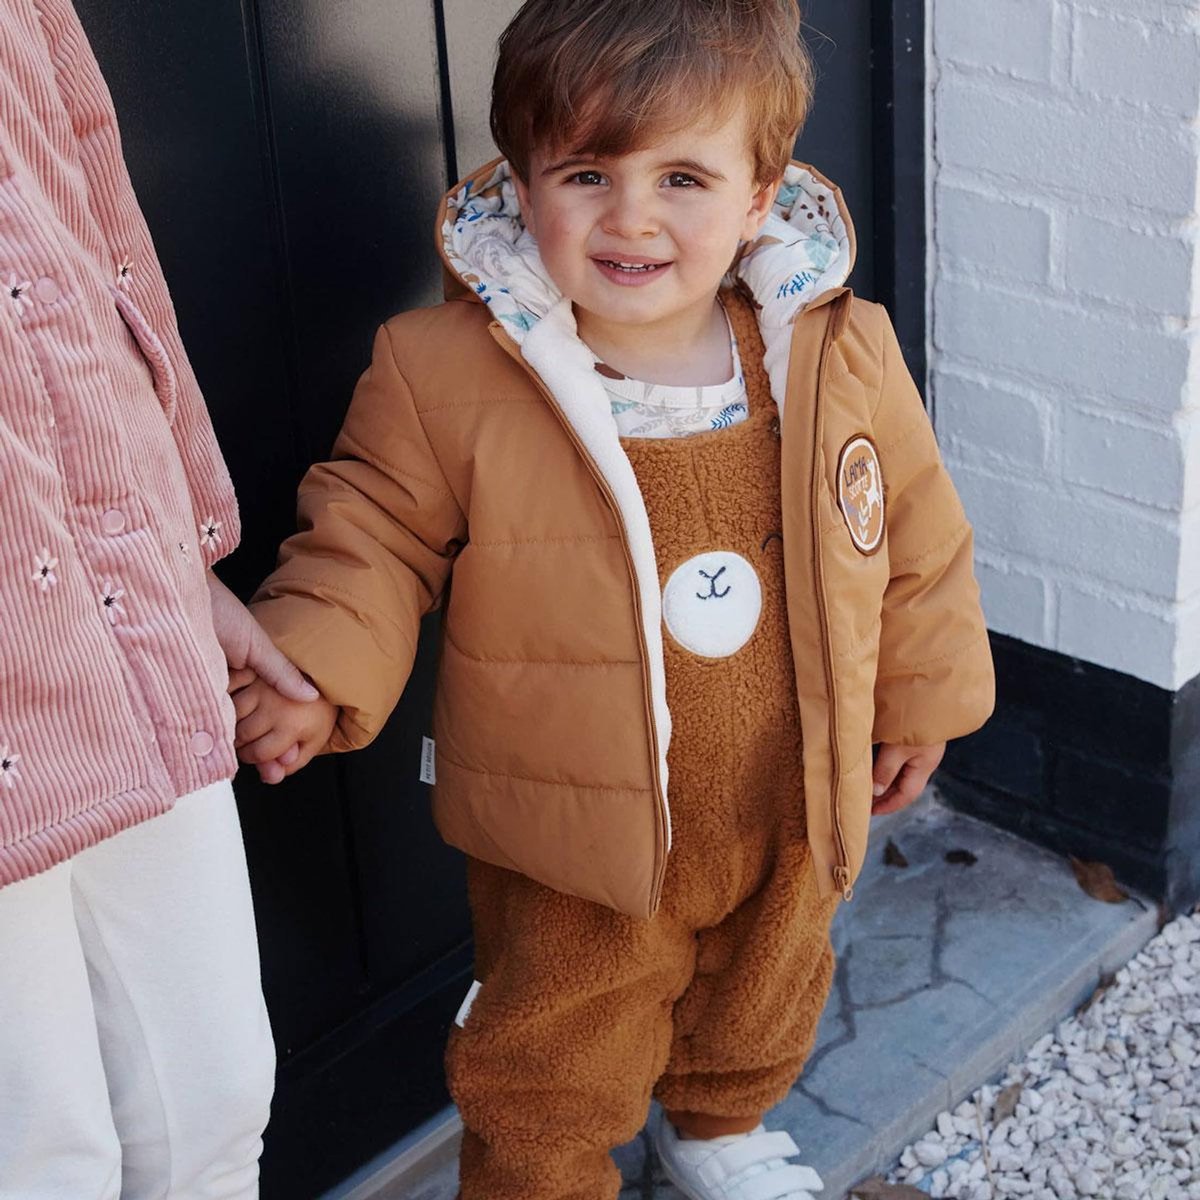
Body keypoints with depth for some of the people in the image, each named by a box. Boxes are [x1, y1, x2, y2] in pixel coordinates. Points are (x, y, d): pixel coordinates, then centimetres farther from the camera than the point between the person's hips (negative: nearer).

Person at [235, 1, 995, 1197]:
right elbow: (373, 534, -9)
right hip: (574, 835, -3)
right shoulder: (446, 374, -20)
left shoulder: (843, 356, -12)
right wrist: (314, 669, -25)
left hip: (787, 816, 4)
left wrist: (921, 695, 12)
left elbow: (914, 530, 3)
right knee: (548, 1089, 11)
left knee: (763, 1004, 30)